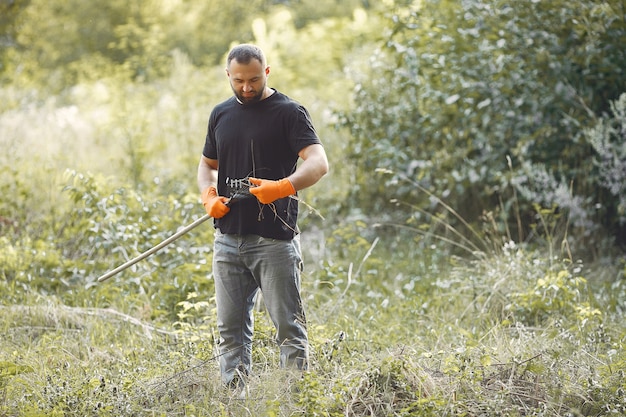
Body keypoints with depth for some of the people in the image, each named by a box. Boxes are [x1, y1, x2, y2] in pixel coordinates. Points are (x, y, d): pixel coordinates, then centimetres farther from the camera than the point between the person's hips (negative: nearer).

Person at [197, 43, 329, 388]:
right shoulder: (221, 114, 15)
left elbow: (319, 163, -15)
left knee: (288, 326, -4)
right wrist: (208, 195, 4)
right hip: (228, 239, 6)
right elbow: (207, 164, 26)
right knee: (231, 328, 7)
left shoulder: (288, 112, -4)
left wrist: (283, 187, -32)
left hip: (274, 240, -6)